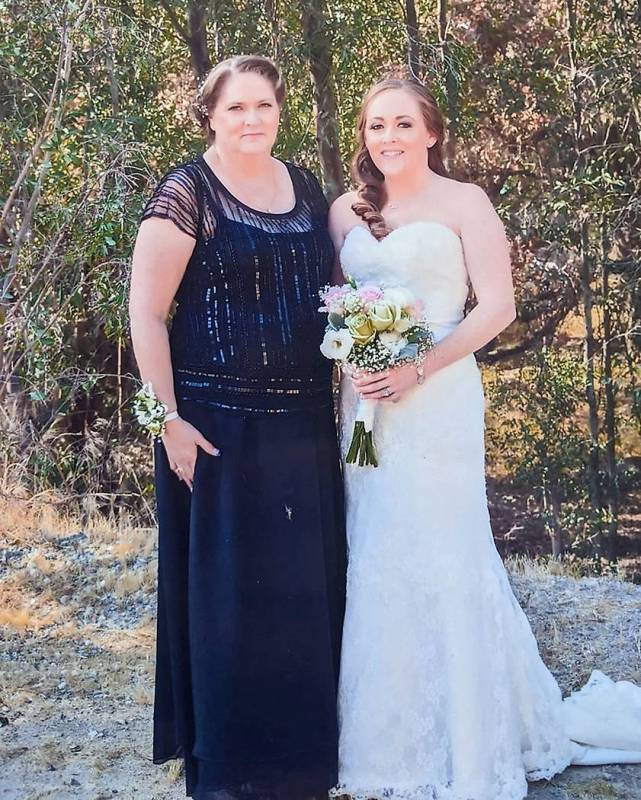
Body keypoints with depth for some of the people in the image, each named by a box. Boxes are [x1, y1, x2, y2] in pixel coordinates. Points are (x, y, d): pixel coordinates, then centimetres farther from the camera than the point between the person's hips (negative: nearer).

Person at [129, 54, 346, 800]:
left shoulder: (307, 189, 11)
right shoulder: (187, 193, -7)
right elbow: (145, 312, -10)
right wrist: (170, 421, -16)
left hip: (304, 429, 6)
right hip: (219, 428, -5)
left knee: (307, 592, 11)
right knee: (226, 594, 2)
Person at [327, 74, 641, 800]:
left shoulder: (463, 203, -2)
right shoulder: (346, 211, 12)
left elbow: (496, 306, -8)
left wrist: (416, 370, -16)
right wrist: (347, 366, -6)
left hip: (435, 401, -4)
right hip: (362, 401, 5)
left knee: (439, 556, -3)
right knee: (373, 560, 7)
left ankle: (462, 741, 11)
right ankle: (386, 737, 21)